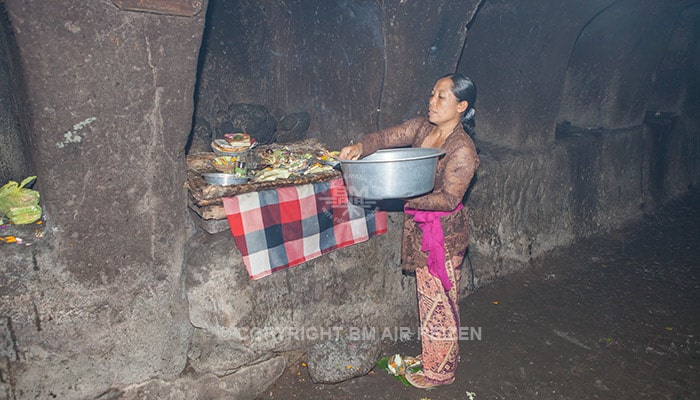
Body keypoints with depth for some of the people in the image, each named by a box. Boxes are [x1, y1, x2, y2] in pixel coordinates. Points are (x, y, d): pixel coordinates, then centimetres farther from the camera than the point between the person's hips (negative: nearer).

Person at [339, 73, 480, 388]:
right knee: (428, 296, 21)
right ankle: (433, 355, 43)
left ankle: (440, 371, 29)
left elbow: (449, 199, -23)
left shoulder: (462, 149, -21)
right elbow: (387, 137, -8)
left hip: (444, 232, -8)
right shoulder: (422, 127, 1)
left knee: (439, 301, 8)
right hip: (420, 227, 8)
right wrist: (360, 147, -28)